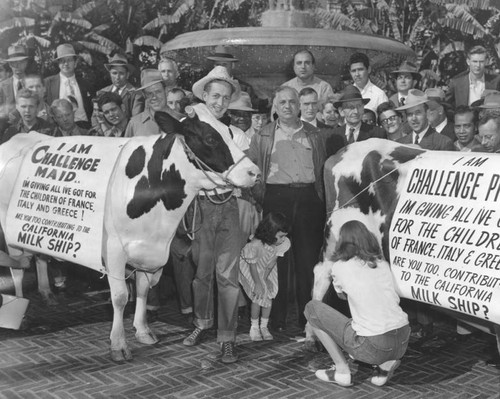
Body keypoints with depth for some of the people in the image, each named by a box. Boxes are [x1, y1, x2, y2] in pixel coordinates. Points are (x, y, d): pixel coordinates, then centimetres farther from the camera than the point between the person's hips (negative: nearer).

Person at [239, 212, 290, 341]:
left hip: (267, 267, 4)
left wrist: (265, 278, -11)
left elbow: (273, 260, -13)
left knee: (270, 293, -3)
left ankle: (264, 326, 15)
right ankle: (254, 328, 6)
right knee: (259, 294, -12)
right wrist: (257, 283, -18)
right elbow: (253, 265, -25)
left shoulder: (284, 243, -27)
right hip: (247, 264, -4)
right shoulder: (255, 245, -40)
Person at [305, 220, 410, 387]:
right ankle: (386, 364, 13)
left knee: (312, 308, 10)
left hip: (372, 347, -6)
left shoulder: (340, 267, 1)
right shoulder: (383, 264, 13)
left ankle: (341, 371, 9)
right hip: (403, 343, 6)